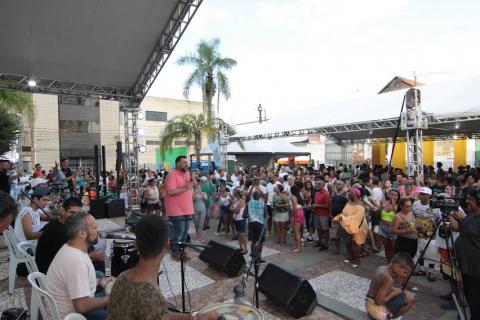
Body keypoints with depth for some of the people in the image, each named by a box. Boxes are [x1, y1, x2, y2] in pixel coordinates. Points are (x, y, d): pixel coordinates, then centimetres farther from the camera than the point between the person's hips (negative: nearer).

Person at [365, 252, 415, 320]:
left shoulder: (381, 269, 1)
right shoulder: (388, 279, -24)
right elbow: (378, 301, -24)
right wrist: (394, 293, -13)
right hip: (376, 308, -9)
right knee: (410, 298, -12)